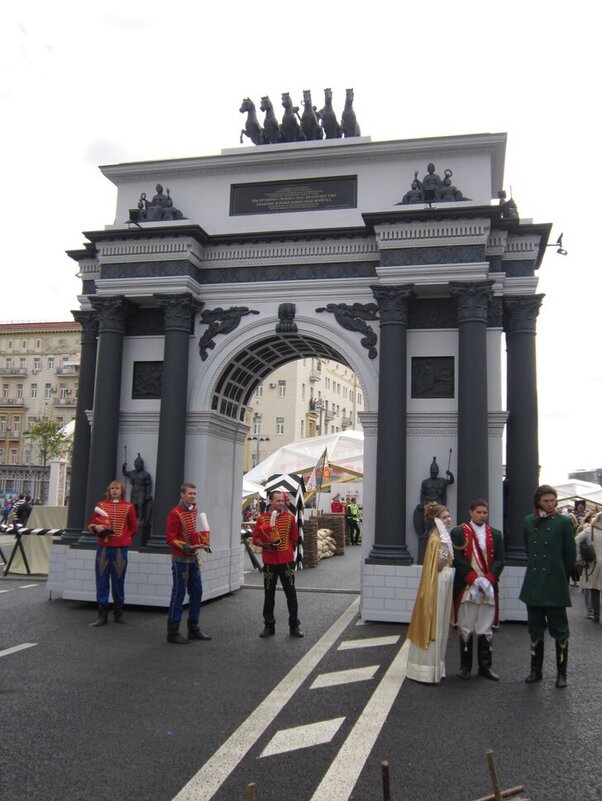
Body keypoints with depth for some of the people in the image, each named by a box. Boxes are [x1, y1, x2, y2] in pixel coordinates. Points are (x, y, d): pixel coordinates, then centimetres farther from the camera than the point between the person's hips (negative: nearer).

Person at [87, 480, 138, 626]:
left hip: (120, 549, -1)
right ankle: (102, 615, 8)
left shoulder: (128, 506, 5)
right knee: (102, 582, 1)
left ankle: (119, 613, 19)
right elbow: (91, 524, 11)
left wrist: (124, 538, 3)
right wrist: (96, 527, -9)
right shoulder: (101, 505, 8)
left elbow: (133, 527, 10)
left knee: (118, 581, 6)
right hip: (103, 548, 1)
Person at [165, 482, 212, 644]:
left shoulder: (193, 511, 10)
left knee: (197, 592, 11)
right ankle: (173, 632, 7)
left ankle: (193, 629, 23)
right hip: (181, 559, -8)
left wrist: (202, 541, 8)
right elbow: (170, 538, -17)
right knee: (178, 594, -2)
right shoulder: (175, 513, -14)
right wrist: (185, 547, -28)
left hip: (194, 558, 8)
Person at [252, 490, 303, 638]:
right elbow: (255, 538, 2)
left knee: (291, 593, 3)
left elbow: (294, 537, 9)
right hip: (269, 561, 0)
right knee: (269, 594, 8)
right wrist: (264, 544, -14)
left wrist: (286, 548, 4)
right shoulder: (262, 518, -1)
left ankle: (294, 625, 13)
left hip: (286, 560, 0)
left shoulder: (289, 517, 1)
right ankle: (269, 625, 20)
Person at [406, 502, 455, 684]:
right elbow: (438, 566, -24)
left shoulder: (444, 536, 11)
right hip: (437, 587, -9)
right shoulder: (435, 539, -17)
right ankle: (428, 671, 7)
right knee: (433, 626, -2)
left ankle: (435, 667, 25)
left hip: (445, 585, 9)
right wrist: (445, 545, -32)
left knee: (440, 626, 15)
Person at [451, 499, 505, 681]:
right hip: (465, 588, -2)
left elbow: (499, 560, 3)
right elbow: (458, 559, -7)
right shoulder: (458, 533, 0)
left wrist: (488, 579, -12)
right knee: (466, 629, 4)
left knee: (486, 630, 7)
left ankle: (485, 666, 17)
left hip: (488, 589, 2)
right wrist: (474, 579, -15)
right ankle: (465, 666, 14)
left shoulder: (495, 534, 10)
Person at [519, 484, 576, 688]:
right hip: (534, 585, 4)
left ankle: (561, 673, 13)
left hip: (555, 586, -4)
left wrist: (562, 577, 6)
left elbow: (571, 555, 1)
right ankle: (536, 670, 23)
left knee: (559, 630, 2)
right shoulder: (529, 521, 8)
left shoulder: (563, 522, -4)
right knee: (535, 630, 12)